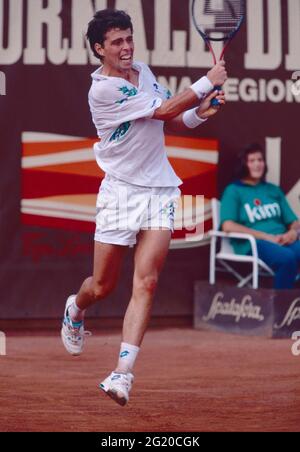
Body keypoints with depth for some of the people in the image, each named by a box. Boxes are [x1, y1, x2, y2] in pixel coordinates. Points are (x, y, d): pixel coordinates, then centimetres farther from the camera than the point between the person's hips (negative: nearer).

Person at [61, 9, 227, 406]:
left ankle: (123, 373, -16)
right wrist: (208, 82, -11)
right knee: (103, 286, 7)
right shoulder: (103, 90, -15)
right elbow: (164, 111, -17)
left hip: (160, 191, 4)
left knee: (145, 283, -11)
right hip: (122, 191, -4)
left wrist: (200, 112, -2)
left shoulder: (144, 71, 8)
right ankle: (75, 310, 44)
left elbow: (174, 120, 18)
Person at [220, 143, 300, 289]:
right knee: (288, 258, -36)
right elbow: (228, 226, -7)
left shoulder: (273, 190, 24)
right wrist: (267, 237, -12)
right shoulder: (234, 191, 7)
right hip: (252, 243, -5)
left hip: (283, 241, 5)